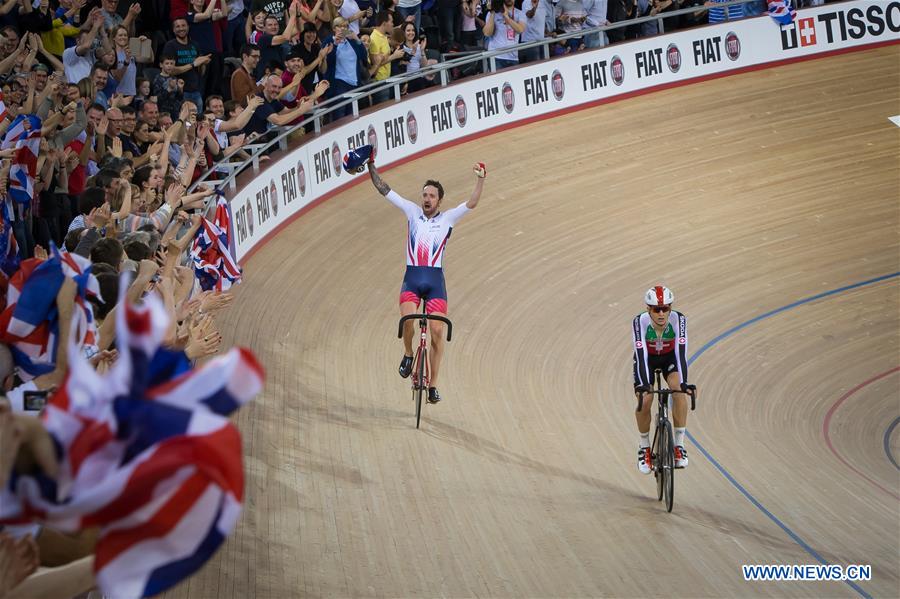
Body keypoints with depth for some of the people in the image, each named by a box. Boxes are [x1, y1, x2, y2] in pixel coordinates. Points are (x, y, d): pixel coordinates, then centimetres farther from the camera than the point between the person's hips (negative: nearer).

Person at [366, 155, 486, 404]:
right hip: (412, 278, 0)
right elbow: (384, 190, 10)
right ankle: (408, 354, 7)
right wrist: (371, 166, 3)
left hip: (435, 280, 0)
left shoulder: (447, 219, 7)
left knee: (437, 331, -8)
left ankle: (433, 385, 0)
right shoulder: (412, 212, 11)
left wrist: (480, 179, -18)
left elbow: (471, 203, -6)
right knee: (407, 319, -25)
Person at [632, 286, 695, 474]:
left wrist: (684, 383, -49)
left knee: (679, 392, -27)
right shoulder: (640, 322, -34)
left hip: (670, 358, 0)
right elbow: (641, 354, -40)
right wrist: (642, 384, -52)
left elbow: (681, 352, -38)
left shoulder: (678, 319, -32)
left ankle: (679, 446, -17)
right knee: (644, 399, -21)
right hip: (647, 358, 0)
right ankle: (644, 448, 2)